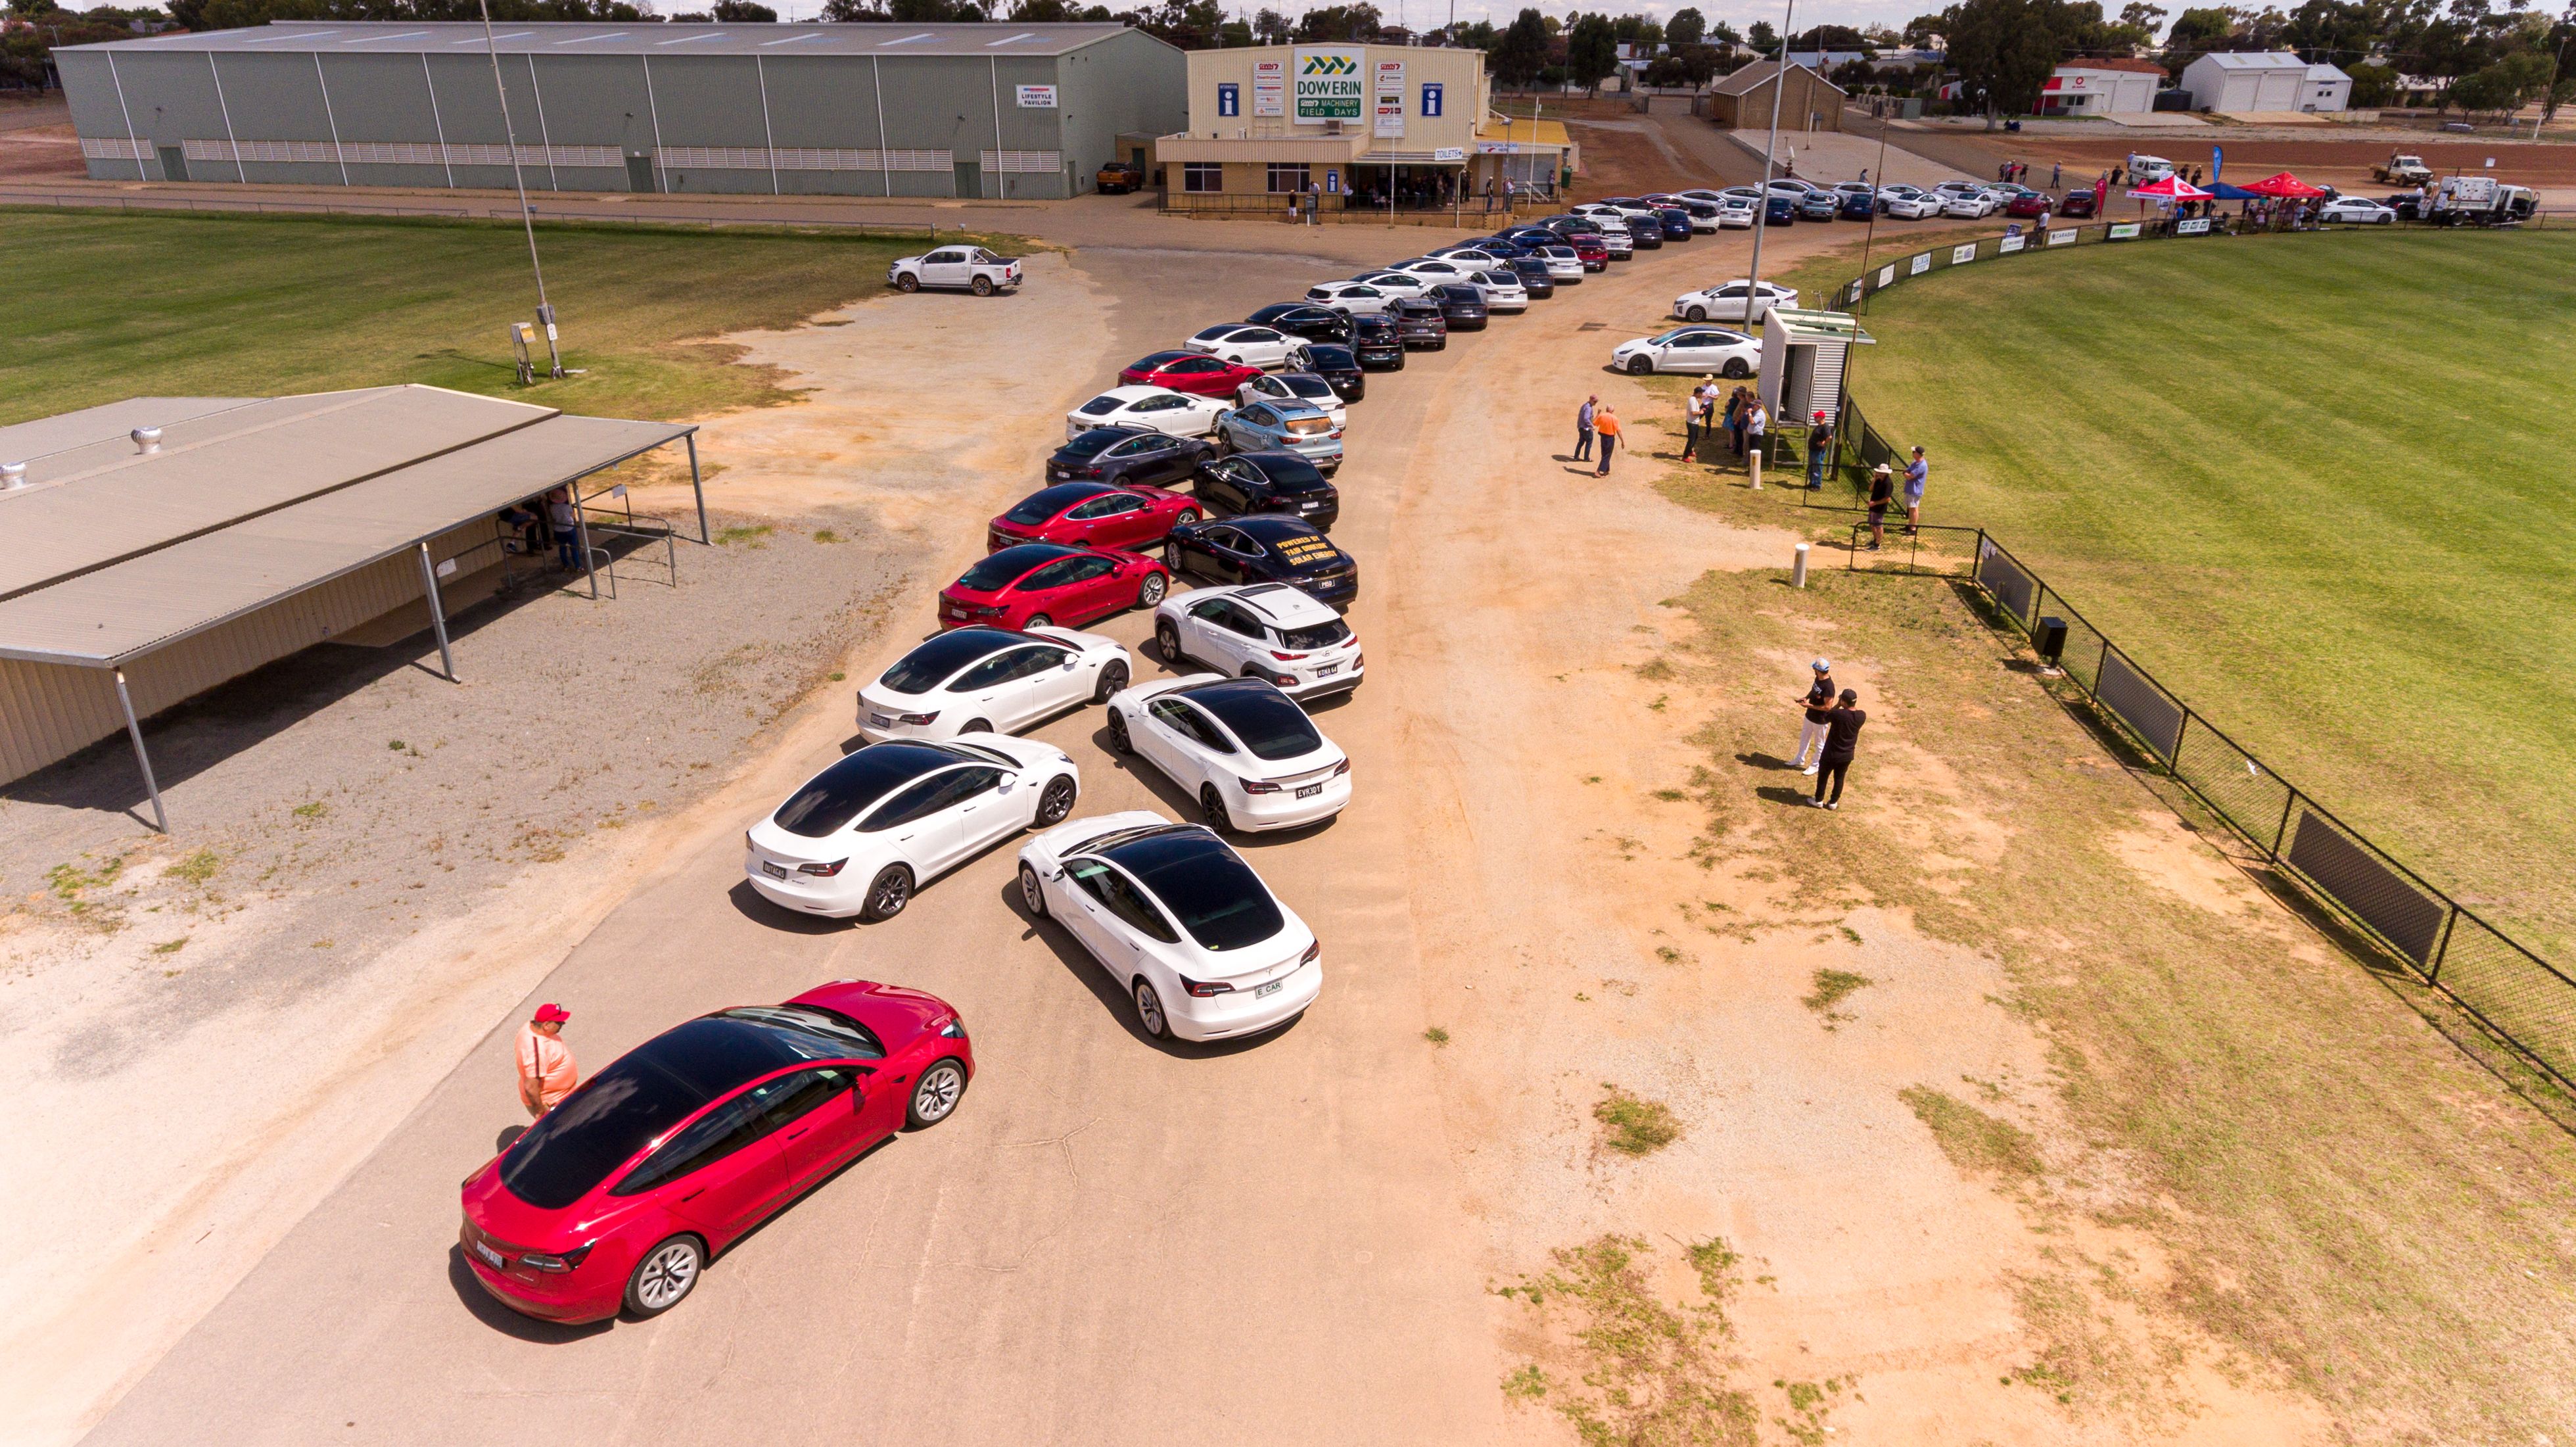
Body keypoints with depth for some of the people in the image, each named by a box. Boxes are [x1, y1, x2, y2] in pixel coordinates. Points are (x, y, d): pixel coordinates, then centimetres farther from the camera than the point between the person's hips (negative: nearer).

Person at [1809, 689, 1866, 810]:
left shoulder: (1838, 714, -28)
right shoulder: (1862, 716, -15)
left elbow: (1825, 718, -6)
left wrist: (1837, 705, -6)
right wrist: (1856, 704, 1)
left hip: (1831, 754, -4)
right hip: (1847, 756, 4)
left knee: (1823, 777, 19)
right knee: (1839, 778, 23)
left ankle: (1819, 801, 33)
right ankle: (1833, 802, 34)